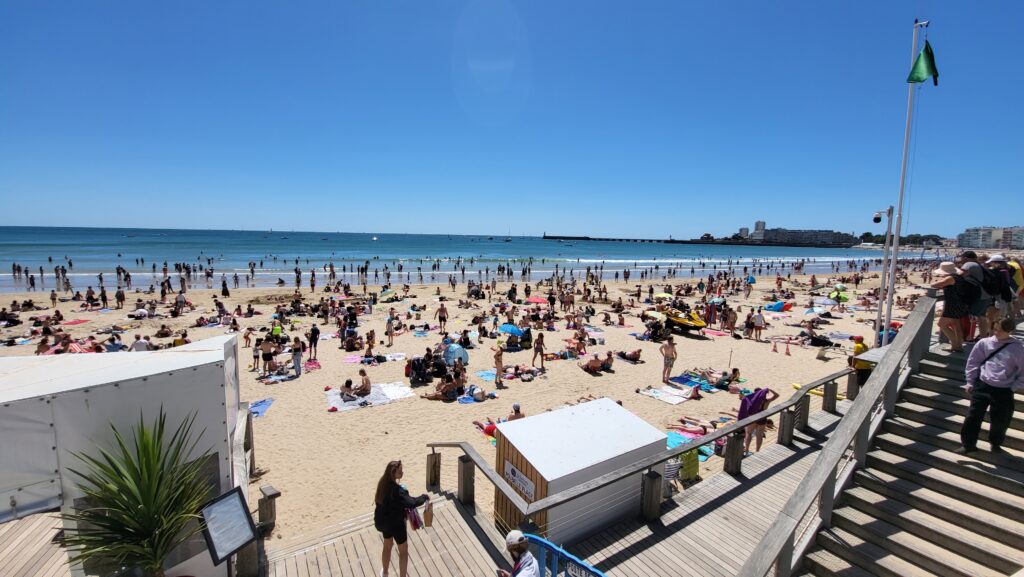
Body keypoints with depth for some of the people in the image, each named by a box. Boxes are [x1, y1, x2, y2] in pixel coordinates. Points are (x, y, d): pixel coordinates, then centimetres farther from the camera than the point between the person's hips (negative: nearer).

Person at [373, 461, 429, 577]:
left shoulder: (383, 483, -10)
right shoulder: (397, 490, -35)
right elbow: (411, 503, -40)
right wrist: (424, 497, -24)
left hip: (383, 521, 8)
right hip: (396, 523, -8)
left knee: (387, 546, 31)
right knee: (403, 551, 15)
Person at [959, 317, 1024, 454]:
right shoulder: (984, 343, 1)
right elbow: (973, 363, 8)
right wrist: (970, 382, 4)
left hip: (1004, 391, 0)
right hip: (982, 386, 0)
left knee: (1000, 420, 10)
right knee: (973, 416, 0)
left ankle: (996, 443, 36)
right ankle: (968, 444, 12)